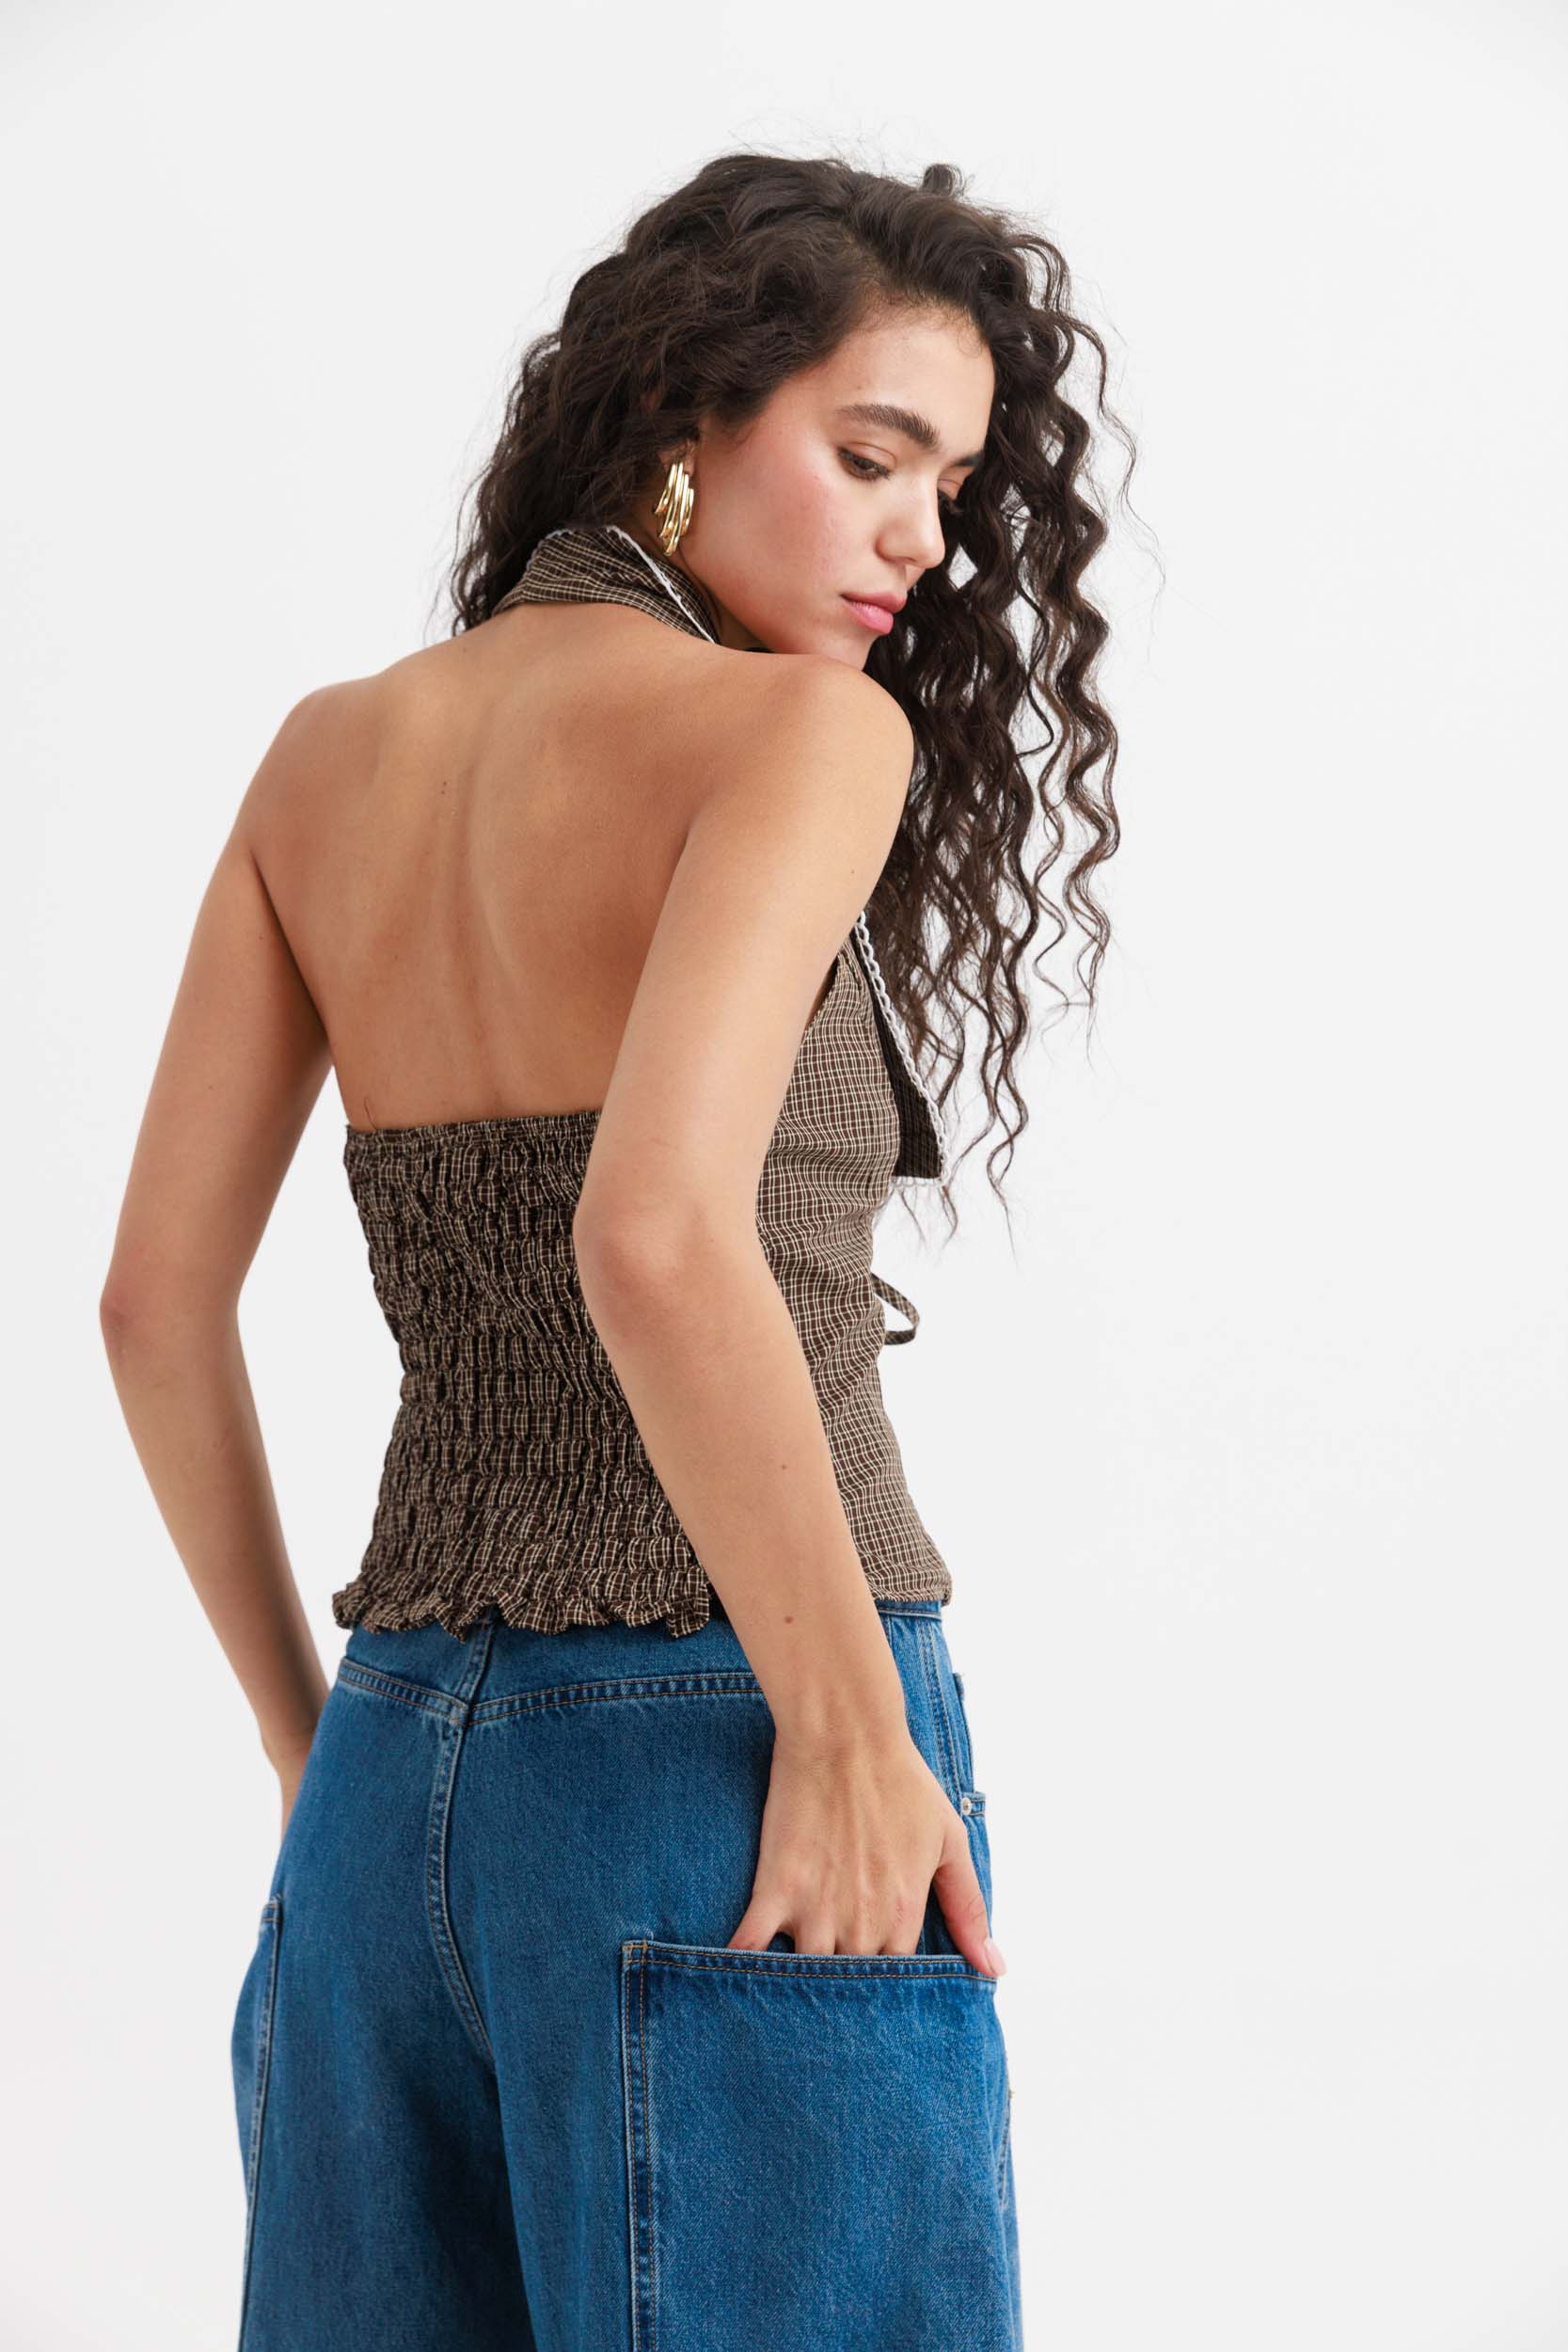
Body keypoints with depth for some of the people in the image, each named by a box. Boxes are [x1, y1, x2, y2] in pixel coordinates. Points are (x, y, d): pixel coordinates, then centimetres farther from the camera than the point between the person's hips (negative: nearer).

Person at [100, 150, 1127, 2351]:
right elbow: (656, 1238, -24)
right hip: (718, 1751, -7)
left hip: (397, 1770, 7)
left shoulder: (330, 754, 10)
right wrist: (852, 1732, -16)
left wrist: (313, 1733, 18)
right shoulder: (801, 728, -9)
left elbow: (158, 1297, 10)